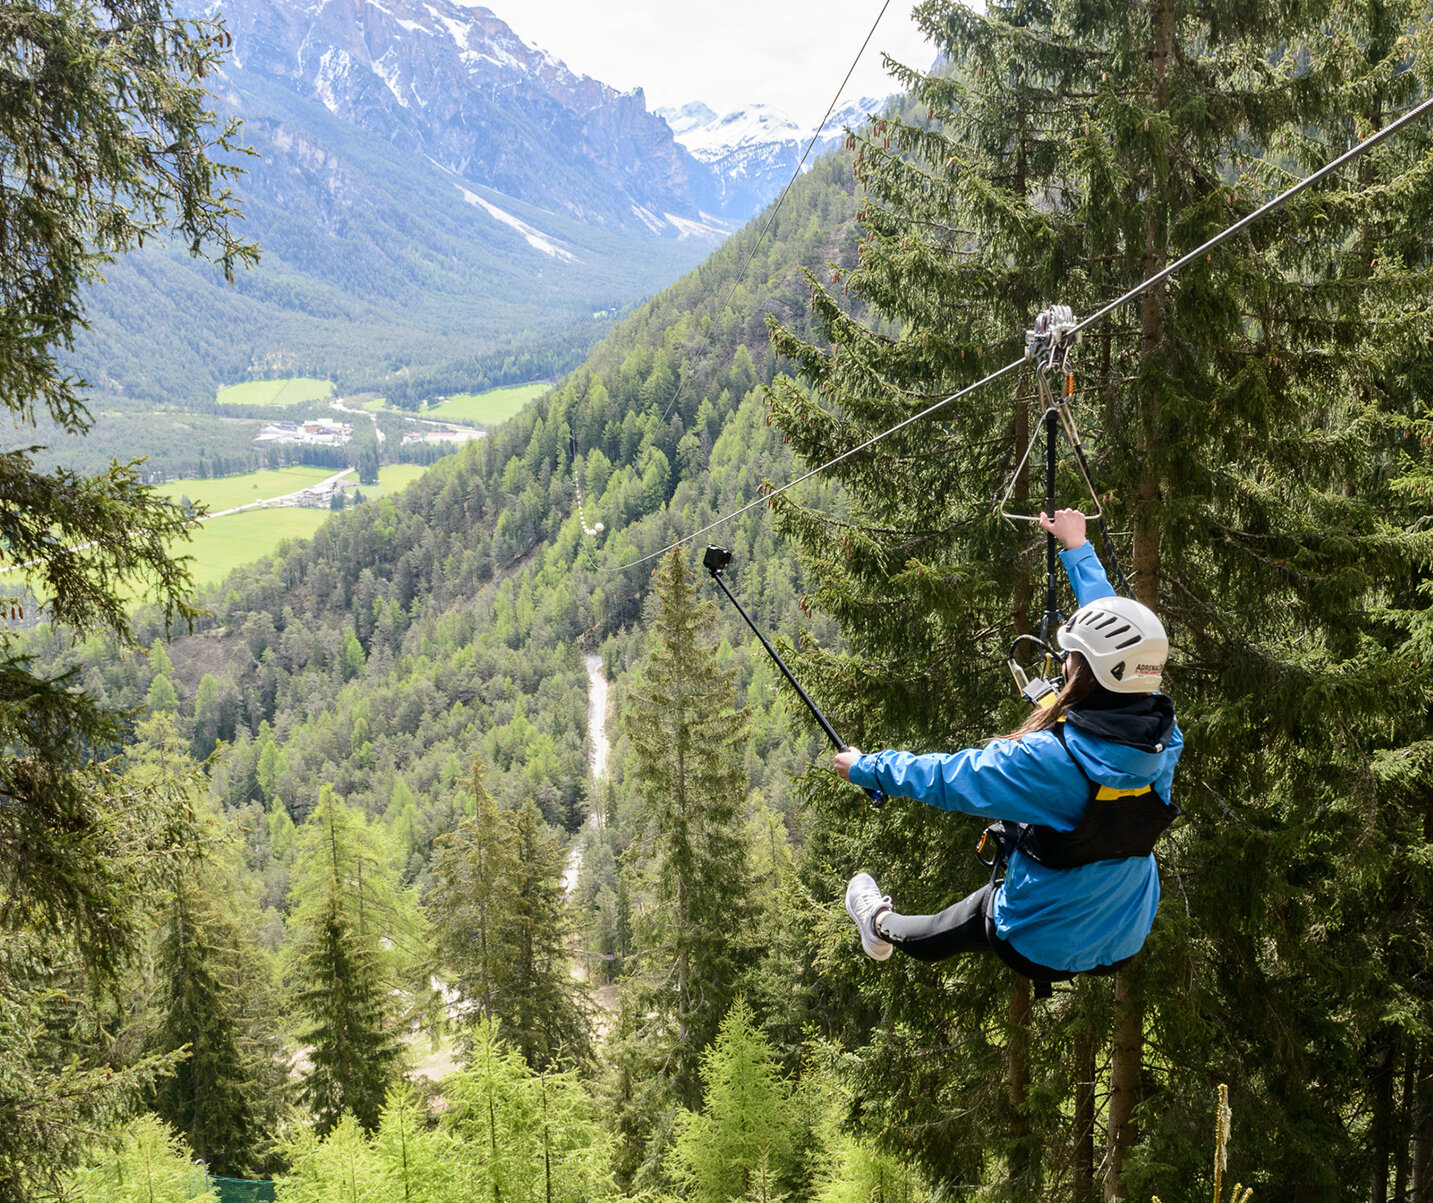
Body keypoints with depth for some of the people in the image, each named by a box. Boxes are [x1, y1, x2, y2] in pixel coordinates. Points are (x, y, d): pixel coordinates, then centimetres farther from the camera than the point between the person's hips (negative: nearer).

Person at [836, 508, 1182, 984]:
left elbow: (945, 779, -19)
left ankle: (882, 926, 53)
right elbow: (1119, 639, 1)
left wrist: (865, 767, -1)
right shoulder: (1163, 737, -14)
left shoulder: (1052, 759, -32)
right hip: (1125, 944, 5)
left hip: (1042, 951, -5)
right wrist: (1077, 548, 14)